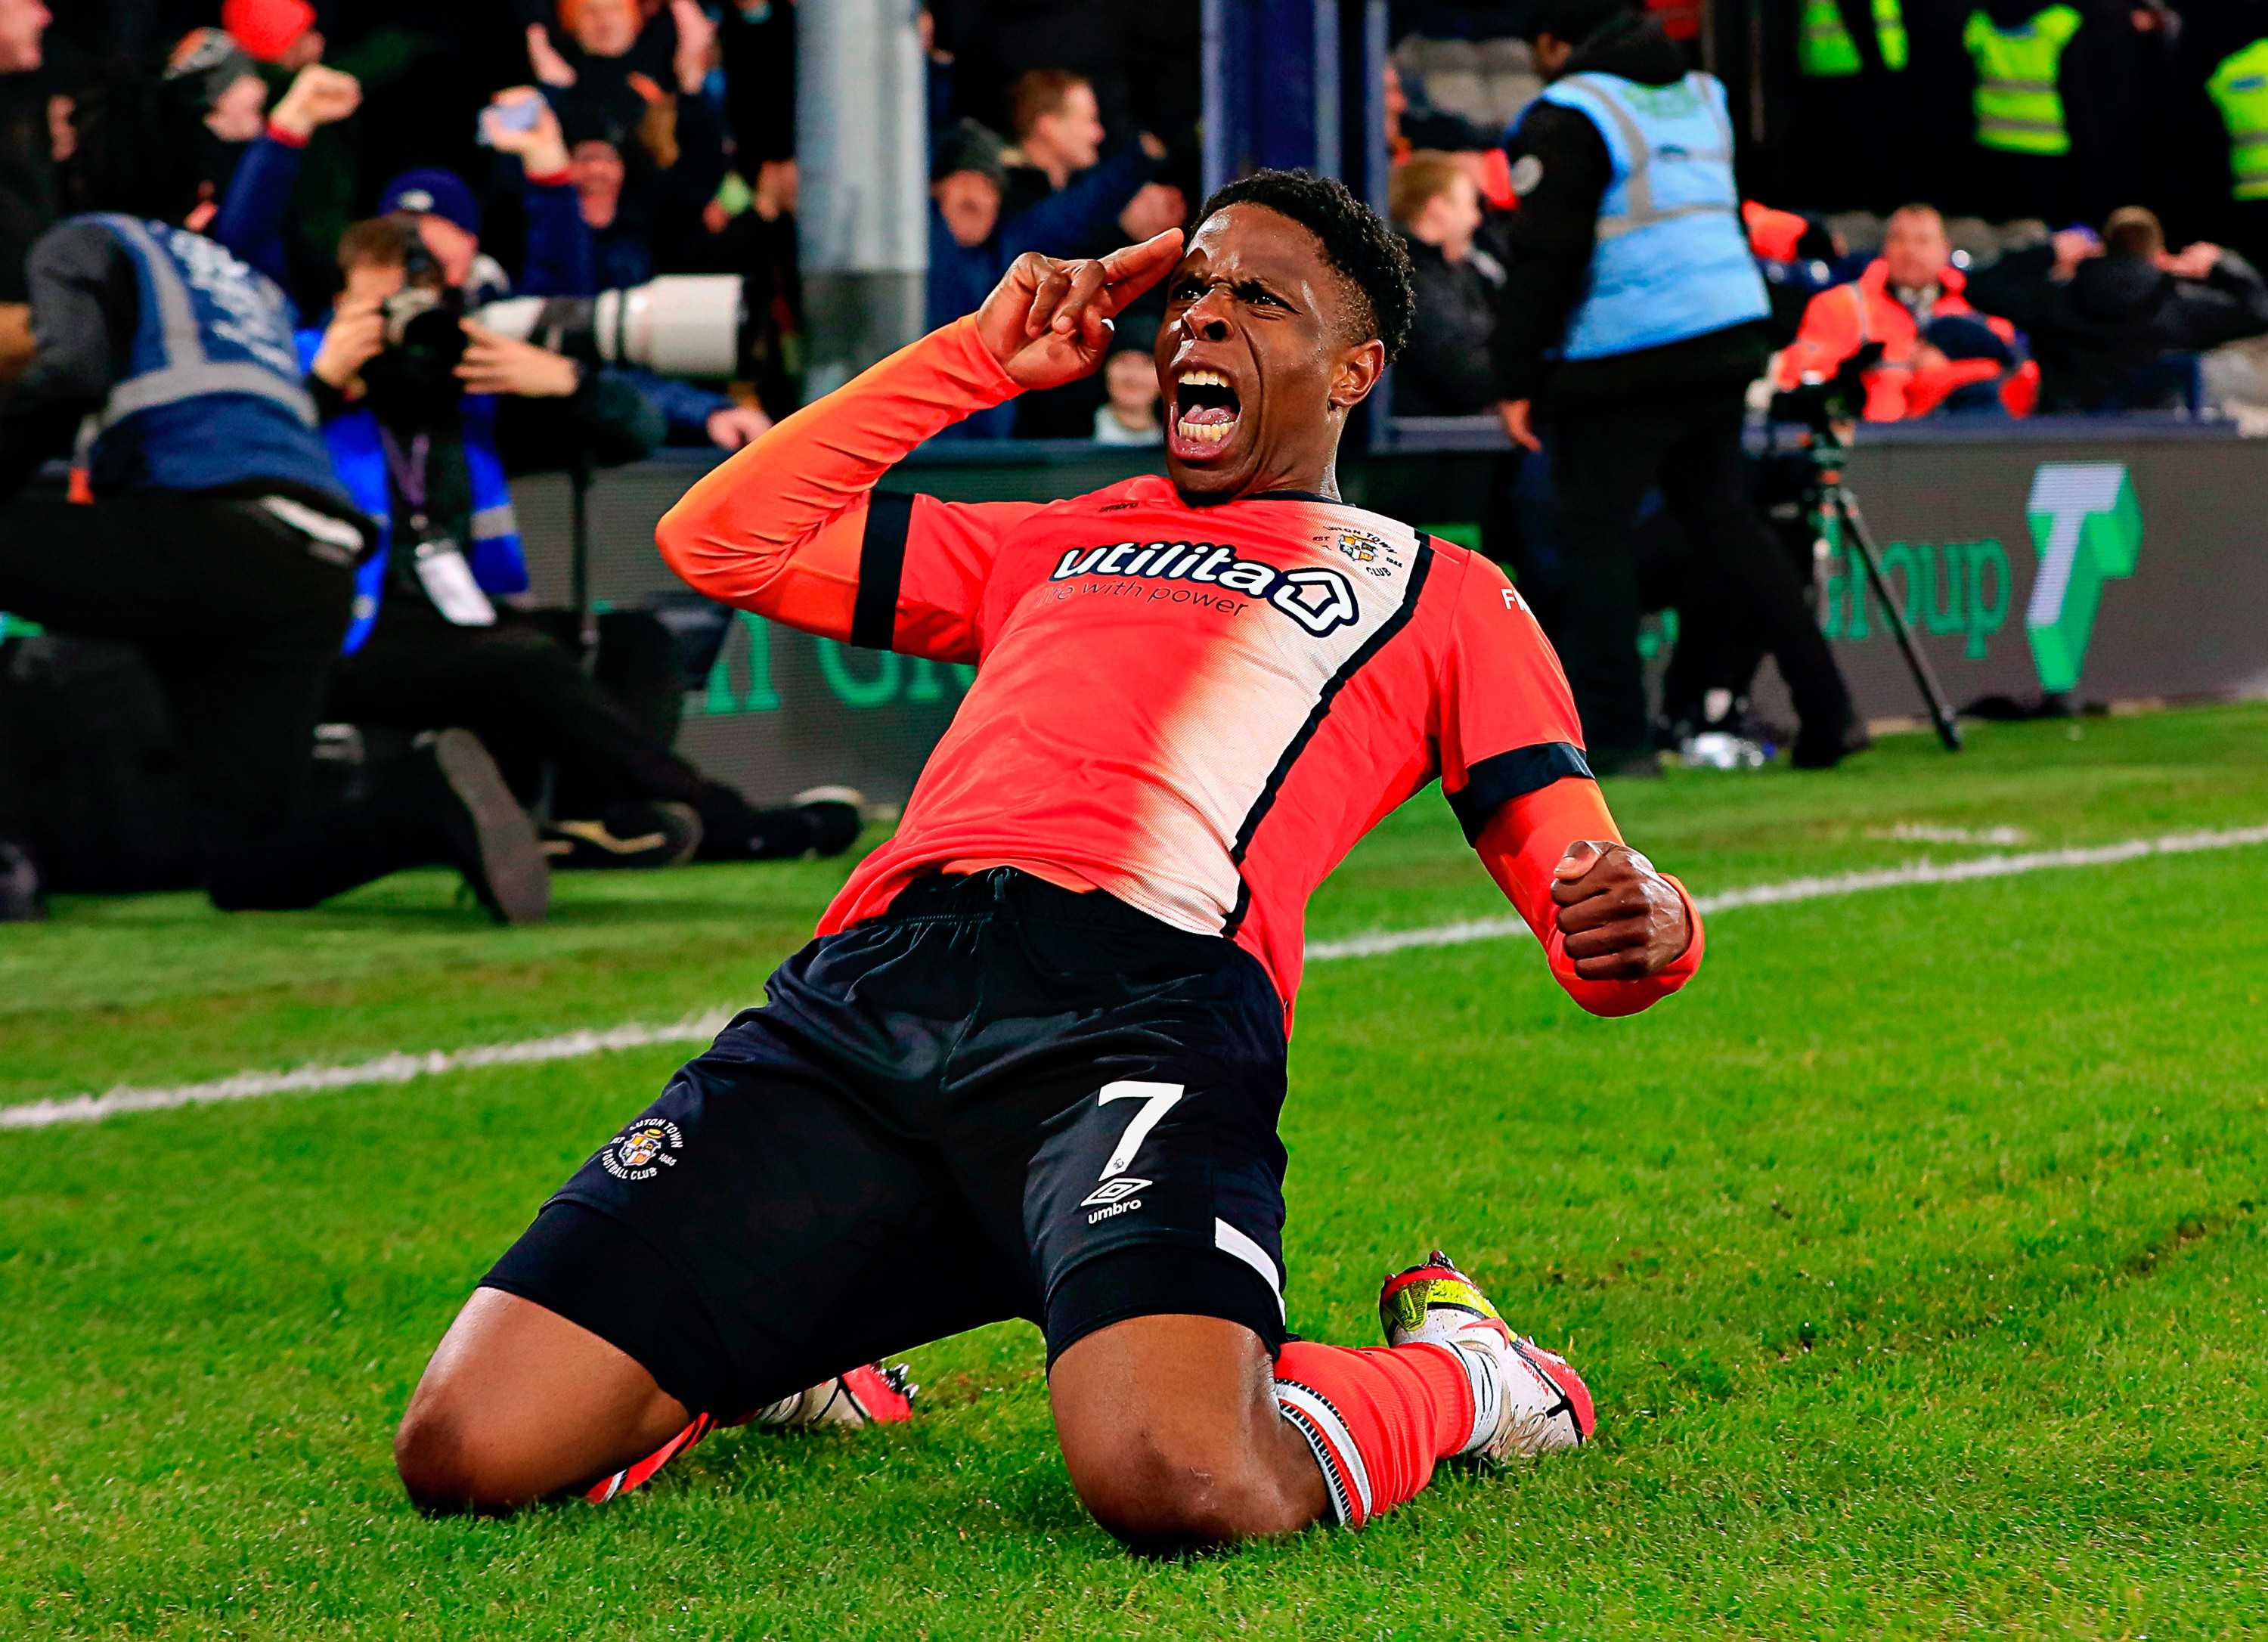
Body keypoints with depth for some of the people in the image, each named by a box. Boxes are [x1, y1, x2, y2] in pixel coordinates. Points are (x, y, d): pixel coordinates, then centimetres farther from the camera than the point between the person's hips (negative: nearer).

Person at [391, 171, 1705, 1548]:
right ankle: (784, 1350, 22)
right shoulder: (1057, 543, 36)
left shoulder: (1443, 596, 25)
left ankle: (1451, 1377, 3)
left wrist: (1644, 923, -11)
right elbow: (720, 542, 34)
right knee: (469, 1451, -12)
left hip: (1143, 1001, -4)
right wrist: (980, 353, 31)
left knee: (1177, 1487, -34)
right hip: (863, 991, 4)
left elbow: (1588, 900, 15)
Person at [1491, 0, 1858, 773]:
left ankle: (1614, 734, -4)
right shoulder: (1701, 96, 17)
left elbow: (1542, 254, -11)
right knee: (1723, 519, 14)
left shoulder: (1566, 116, -7)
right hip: (1728, 339, 7)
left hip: (1624, 361, -7)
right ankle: (1826, 711, 10)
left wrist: (1516, 380, -8)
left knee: (1590, 535, 1)